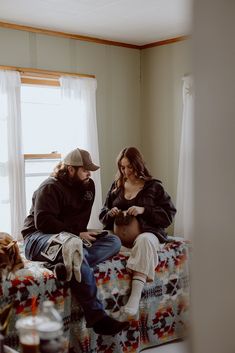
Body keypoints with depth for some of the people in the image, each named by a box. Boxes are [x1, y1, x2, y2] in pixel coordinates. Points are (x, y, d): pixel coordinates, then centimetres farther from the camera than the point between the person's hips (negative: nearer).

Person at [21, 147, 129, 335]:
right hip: (38, 239, -7)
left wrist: (81, 234, -5)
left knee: (114, 242, -13)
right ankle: (97, 317, -37)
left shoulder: (88, 185, 12)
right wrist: (76, 234, -23)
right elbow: (43, 222, -21)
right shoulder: (50, 187, -10)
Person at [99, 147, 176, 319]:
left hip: (147, 232, -4)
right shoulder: (116, 186, 18)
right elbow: (102, 215, 22)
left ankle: (135, 299, -48)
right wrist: (110, 213, -2)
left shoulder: (154, 187, 7)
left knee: (144, 240, -40)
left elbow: (169, 214, -1)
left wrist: (144, 210, -14)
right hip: (119, 235, 4)